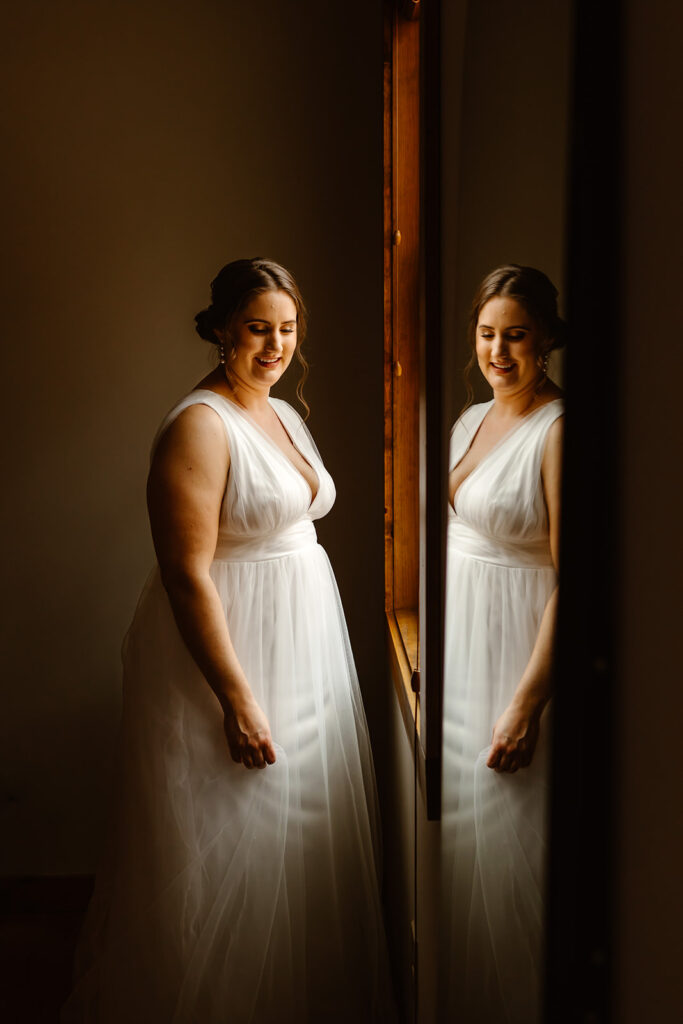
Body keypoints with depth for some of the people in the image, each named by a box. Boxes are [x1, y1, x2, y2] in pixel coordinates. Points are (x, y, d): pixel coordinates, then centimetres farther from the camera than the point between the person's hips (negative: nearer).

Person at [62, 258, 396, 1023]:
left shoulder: (283, 415, 10)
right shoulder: (198, 426, -17)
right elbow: (188, 576, -22)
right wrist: (236, 698, -23)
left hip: (304, 645, 9)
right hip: (225, 652, -9)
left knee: (300, 832, 19)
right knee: (228, 848, 3)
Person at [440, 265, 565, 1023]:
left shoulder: (557, 433, -16)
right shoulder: (472, 420, 9)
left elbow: (571, 579, -20)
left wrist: (527, 702, -23)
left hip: (515, 650, -8)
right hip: (456, 646, 8)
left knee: (505, 838, 2)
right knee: (453, 815, 18)